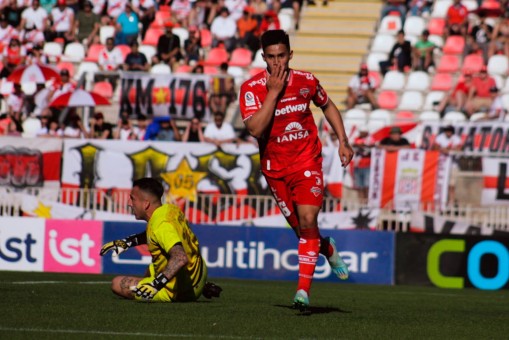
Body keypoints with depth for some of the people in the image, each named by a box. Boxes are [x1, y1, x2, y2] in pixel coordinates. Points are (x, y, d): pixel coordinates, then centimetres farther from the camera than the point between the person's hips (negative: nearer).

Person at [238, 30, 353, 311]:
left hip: (307, 161, 0)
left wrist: (343, 141, 10)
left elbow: (327, 106, 17)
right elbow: (255, 129, -25)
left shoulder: (306, 81, -4)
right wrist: (273, 92, -26)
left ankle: (303, 289, -14)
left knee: (307, 221, -16)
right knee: (300, 228, 6)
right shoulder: (252, 88, -12)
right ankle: (327, 248, 41)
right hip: (274, 168, 0)